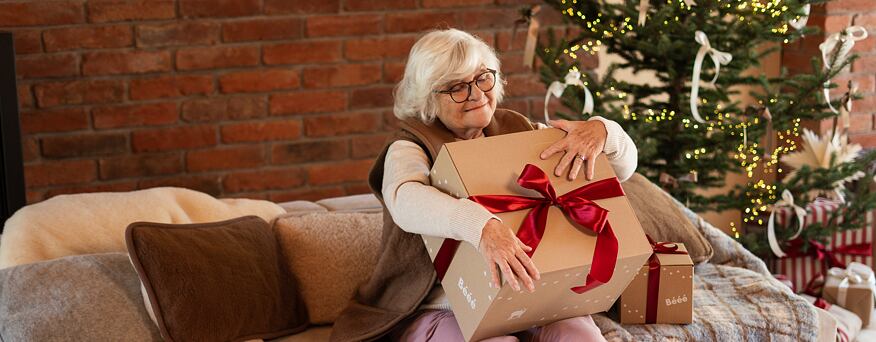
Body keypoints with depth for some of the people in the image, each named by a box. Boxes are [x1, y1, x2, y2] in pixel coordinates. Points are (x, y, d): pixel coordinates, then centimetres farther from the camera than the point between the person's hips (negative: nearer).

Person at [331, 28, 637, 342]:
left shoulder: (516, 130, 8)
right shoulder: (410, 147, -4)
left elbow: (624, 165, 9)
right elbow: (406, 200, -30)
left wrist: (600, 130, -15)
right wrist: (481, 226, -48)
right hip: (437, 310, -4)